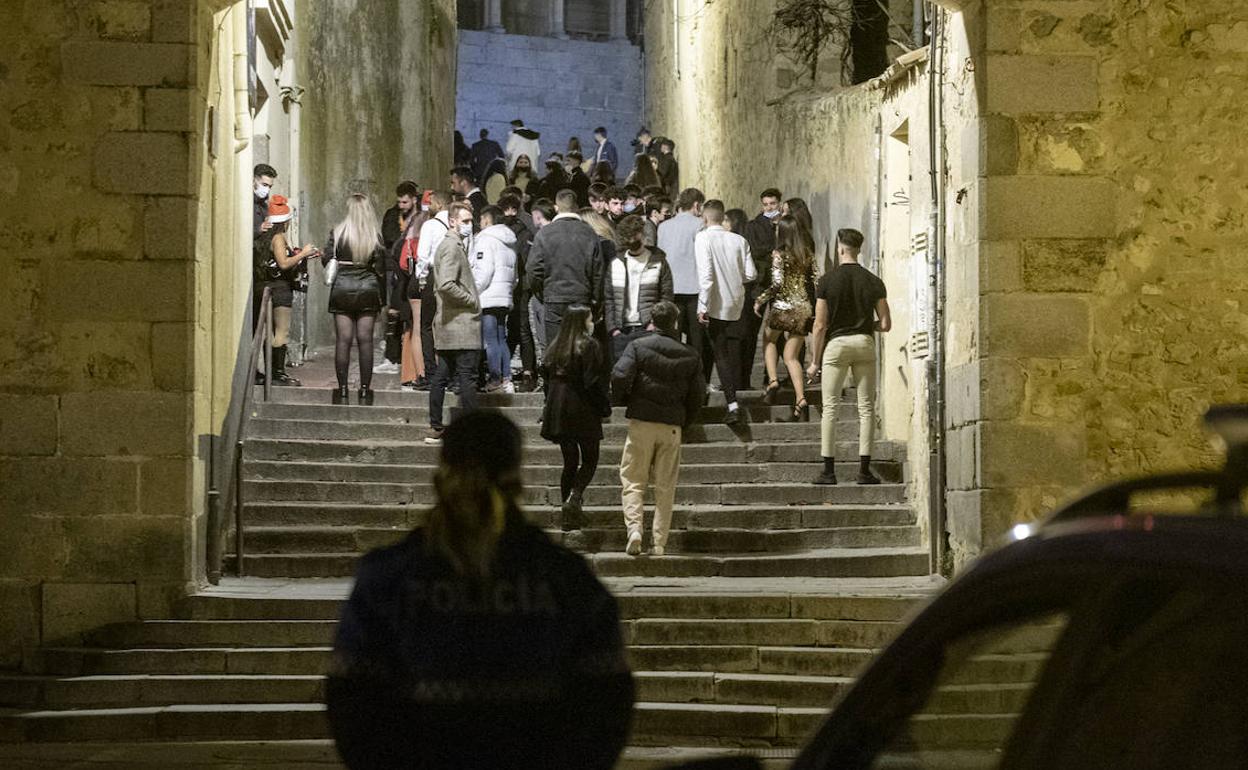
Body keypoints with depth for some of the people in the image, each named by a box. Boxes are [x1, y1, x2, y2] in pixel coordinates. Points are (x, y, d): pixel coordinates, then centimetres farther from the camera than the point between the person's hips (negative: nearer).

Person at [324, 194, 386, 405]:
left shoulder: (338, 233, -6)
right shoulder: (375, 236, -6)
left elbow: (327, 260, -3)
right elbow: (379, 268, -5)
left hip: (342, 289, 0)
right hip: (368, 290, 0)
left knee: (343, 340, 2)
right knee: (365, 340, 4)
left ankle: (343, 390, 0)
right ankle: (364, 391, 4)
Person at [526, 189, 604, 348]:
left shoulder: (544, 233, -6)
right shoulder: (589, 234, -1)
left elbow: (534, 269, -5)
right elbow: (598, 271, 1)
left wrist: (539, 294, 12)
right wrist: (596, 301, 12)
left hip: (553, 300, -1)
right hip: (582, 299, 1)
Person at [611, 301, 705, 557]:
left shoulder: (638, 346, -2)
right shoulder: (690, 355, 7)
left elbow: (620, 376, -13)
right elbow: (698, 394, 5)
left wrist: (623, 401, 6)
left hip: (641, 421, -2)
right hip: (672, 425, 2)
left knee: (633, 481, 5)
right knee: (665, 486, 6)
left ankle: (634, 527, -16)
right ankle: (659, 542, 3)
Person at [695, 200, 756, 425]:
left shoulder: (703, 238, -11)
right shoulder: (739, 240, 2)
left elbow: (705, 273, -18)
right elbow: (750, 275, 2)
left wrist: (702, 306, -16)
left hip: (716, 304, -4)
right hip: (737, 303, 4)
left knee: (721, 354, -3)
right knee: (734, 350, 18)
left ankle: (732, 404, -12)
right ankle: (732, 387, 28)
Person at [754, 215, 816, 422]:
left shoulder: (779, 254, -10)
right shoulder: (807, 255, 7)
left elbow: (777, 282, -19)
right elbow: (815, 283, 8)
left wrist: (760, 300, -7)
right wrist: (813, 310, 16)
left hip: (783, 307, -4)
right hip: (804, 309, 4)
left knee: (769, 340, 25)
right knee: (792, 357, 9)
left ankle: (772, 380, 5)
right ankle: (800, 399, -6)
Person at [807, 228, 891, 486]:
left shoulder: (828, 280, -5)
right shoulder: (873, 282, 1)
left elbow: (820, 325, -6)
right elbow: (885, 324, 0)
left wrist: (815, 360, 3)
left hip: (836, 343, -2)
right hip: (864, 343, 2)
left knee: (830, 407, 3)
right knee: (866, 407, 6)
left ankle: (829, 470, -1)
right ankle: (864, 469, 1)